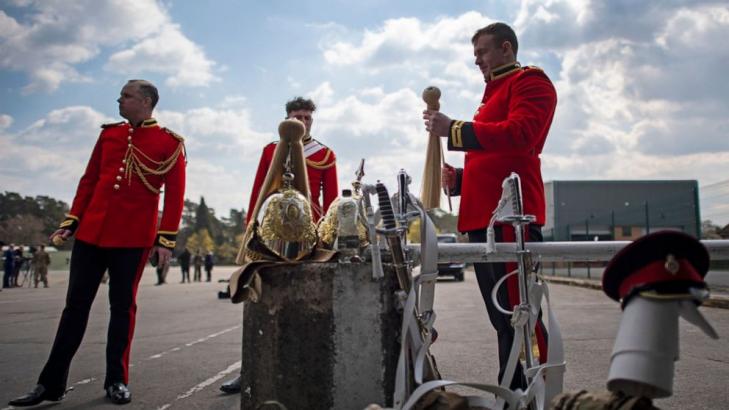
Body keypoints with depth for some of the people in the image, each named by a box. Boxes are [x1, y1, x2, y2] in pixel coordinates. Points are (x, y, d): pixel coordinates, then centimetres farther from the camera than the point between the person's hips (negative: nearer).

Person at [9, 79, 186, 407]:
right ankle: (51, 384, 13)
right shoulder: (109, 134, 12)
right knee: (76, 304, 6)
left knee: (122, 306, 4)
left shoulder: (170, 143, -1)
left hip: (133, 238, -4)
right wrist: (71, 222, 9)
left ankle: (117, 381, 17)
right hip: (91, 232, 4)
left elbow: (175, 195, -3)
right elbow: (89, 181, 14)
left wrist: (166, 239, -8)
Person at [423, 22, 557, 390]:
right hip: (483, 216, 9)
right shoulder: (493, 95, 28)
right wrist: (459, 179, 12)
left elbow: (519, 133, -17)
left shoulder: (530, 82, 2)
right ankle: (511, 393, 19)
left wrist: (453, 129, -16)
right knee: (502, 316, 11)